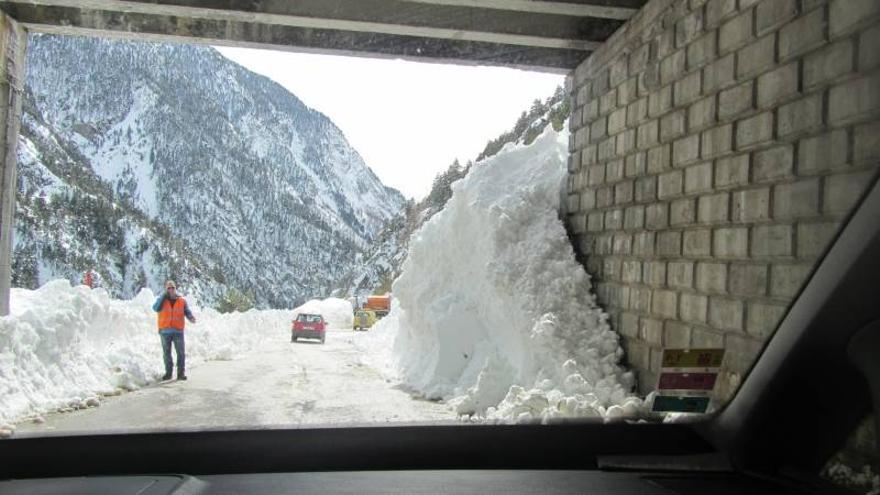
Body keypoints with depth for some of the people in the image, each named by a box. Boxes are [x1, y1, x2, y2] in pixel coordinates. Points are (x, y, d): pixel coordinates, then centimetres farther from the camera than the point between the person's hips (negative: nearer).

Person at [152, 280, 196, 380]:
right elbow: (155, 308, -12)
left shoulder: (182, 301, 7)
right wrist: (164, 296, -12)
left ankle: (181, 373, 0)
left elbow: (187, 312, 4)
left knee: (181, 353, -5)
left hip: (178, 331, 0)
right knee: (166, 353, 9)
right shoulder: (161, 300, 6)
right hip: (165, 331, 0)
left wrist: (191, 318, -18)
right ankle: (168, 373, 18)